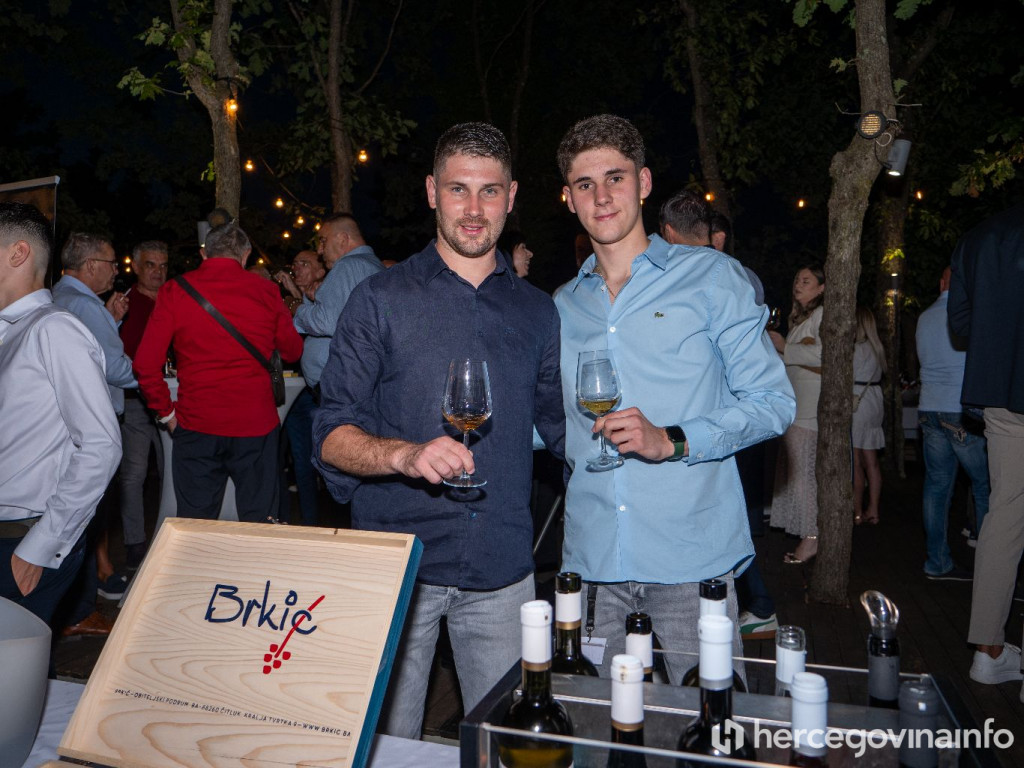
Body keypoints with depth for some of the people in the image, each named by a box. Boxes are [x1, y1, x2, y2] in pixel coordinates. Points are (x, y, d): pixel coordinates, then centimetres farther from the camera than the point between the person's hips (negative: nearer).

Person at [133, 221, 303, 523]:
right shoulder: (266, 291, 0)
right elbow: (293, 351, 11)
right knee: (259, 524, 9)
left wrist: (166, 412, 7)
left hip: (196, 427, 0)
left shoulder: (175, 290, -2)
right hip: (256, 424, 0)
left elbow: (146, 364, -5)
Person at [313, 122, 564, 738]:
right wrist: (406, 453, -24)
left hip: (503, 569, 3)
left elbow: (561, 428, 16)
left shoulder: (537, 311, 9)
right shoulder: (382, 300, -2)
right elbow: (332, 436, -6)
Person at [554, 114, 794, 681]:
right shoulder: (561, 308, 13)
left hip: (691, 557, -3)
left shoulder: (710, 278, 1)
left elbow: (772, 402, -3)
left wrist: (672, 440, -16)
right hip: (591, 562, 3)